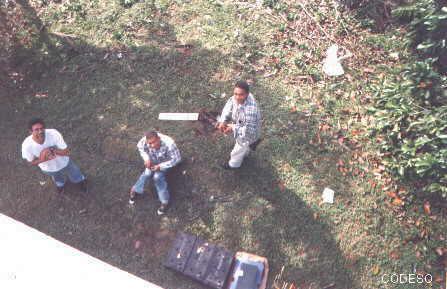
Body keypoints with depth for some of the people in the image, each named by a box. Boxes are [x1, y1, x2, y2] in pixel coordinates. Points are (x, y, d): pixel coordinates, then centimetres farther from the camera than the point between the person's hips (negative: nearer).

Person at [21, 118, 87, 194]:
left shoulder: (54, 134, -40)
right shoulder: (27, 145, -35)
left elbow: (67, 152, -29)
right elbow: (31, 162, -16)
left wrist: (53, 150, -45)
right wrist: (41, 159, -36)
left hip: (64, 163, -1)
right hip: (48, 169, 1)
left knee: (76, 178, 28)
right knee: (57, 179, 36)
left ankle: (82, 181, 65)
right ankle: (60, 184, 73)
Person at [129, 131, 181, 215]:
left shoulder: (169, 144, -42)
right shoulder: (145, 140, -31)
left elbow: (177, 159, -30)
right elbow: (139, 146, -6)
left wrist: (160, 166, -31)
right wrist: (146, 158, -21)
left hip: (164, 162, -3)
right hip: (153, 161, 3)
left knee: (157, 176, -25)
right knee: (147, 173, -22)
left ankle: (165, 201, -11)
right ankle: (136, 190, 2)